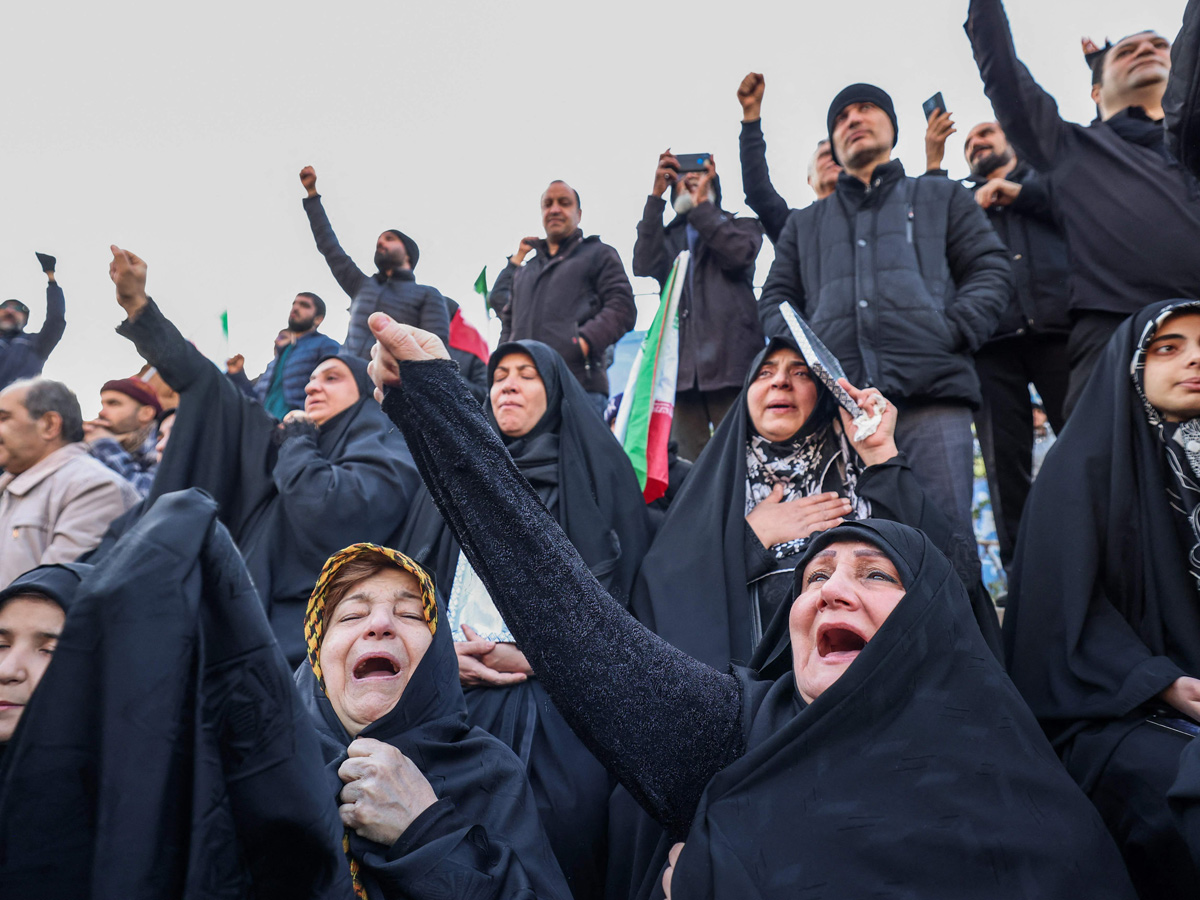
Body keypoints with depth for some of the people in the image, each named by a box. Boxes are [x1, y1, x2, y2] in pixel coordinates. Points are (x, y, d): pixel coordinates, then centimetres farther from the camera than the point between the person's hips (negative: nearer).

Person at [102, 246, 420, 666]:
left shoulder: (386, 452, -1)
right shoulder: (291, 442, 20)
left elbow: (325, 514, -20)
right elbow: (205, 386, 20)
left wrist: (296, 440, -1)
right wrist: (136, 304, 17)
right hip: (255, 617, 7)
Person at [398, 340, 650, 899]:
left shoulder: (596, 470, 10)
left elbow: (618, 584, -1)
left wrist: (532, 656, -12)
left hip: (554, 694, -3)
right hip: (453, 691, 3)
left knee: (554, 836, -18)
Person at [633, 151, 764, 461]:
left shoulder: (741, 225, 20)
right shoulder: (668, 236, 24)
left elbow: (739, 253, -5)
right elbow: (644, 266, 1)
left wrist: (701, 204, 4)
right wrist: (656, 195, 3)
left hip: (730, 361, -2)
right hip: (682, 365, 2)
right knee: (688, 465, -3)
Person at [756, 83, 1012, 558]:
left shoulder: (941, 198, 25)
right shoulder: (805, 223, 30)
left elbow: (991, 269, 14)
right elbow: (775, 299, 21)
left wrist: (953, 332, -4)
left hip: (932, 393, -1)